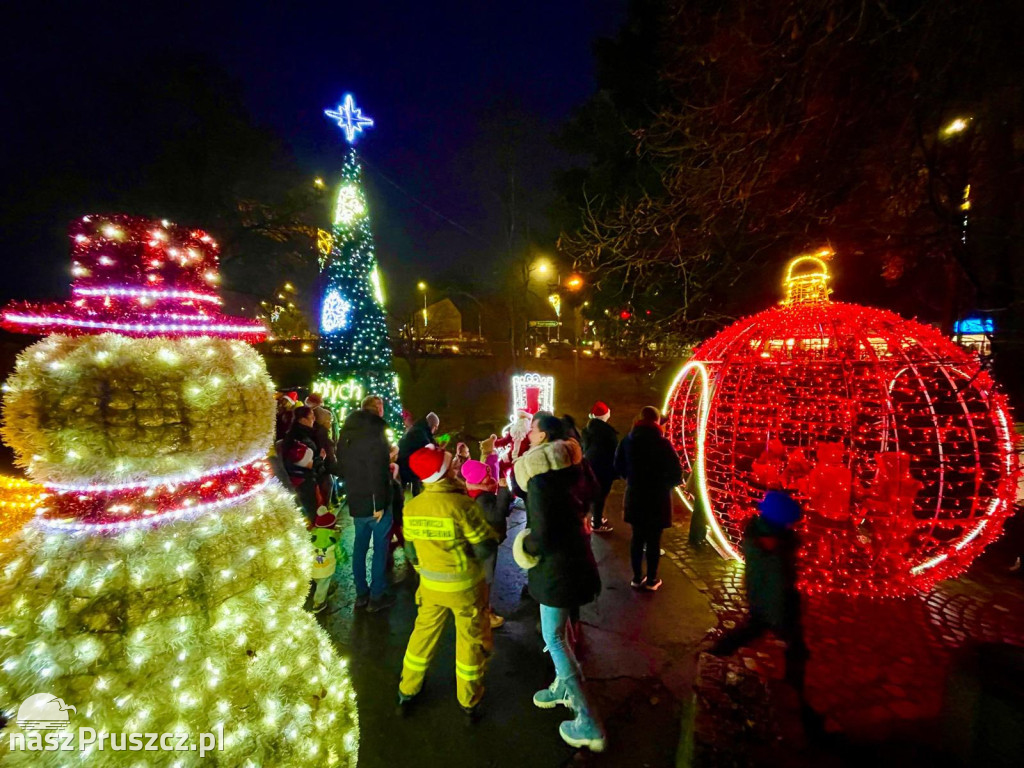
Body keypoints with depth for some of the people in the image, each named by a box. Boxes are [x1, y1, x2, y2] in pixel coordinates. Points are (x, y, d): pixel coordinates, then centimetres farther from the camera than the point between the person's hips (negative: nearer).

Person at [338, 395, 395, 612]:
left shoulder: (347, 432, 10)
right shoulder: (374, 430, -16)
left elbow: (342, 465, 16)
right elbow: (377, 469, -23)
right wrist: (379, 502, -21)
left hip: (355, 498, 8)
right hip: (374, 500, -8)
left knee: (360, 545, 15)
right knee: (380, 547, 3)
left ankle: (361, 593, 25)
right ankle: (376, 597, 10)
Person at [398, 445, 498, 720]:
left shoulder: (411, 508, -11)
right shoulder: (461, 504, -28)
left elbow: (411, 552, 1)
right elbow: (486, 548, -23)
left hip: (430, 585, 4)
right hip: (465, 586, -4)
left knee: (423, 635, 24)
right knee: (471, 641, 16)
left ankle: (407, 692, 41)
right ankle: (469, 703, 33)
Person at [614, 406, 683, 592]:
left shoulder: (627, 440, -3)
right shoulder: (662, 443, -15)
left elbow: (618, 467, 5)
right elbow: (676, 473, -13)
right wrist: (665, 483, 7)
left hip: (635, 496, 4)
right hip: (657, 498, -4)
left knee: (637, 537, 14)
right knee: (653, 539, 7)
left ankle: (637, 578, 23)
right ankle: (652, 580, 19)